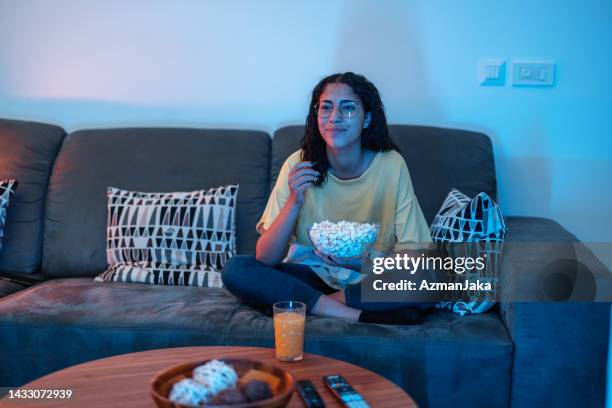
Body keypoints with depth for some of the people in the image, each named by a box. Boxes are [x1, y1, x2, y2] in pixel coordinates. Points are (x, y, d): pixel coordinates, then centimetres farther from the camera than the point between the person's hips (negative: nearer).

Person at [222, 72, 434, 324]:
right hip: (311, 273, 1)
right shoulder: (298, 165, -10)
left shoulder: (391, 165, -12)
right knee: (235, 270, -23)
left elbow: (414, 250, -11)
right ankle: (351, 315, -24)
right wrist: (294, 203, -27)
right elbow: (265, 258, -13)